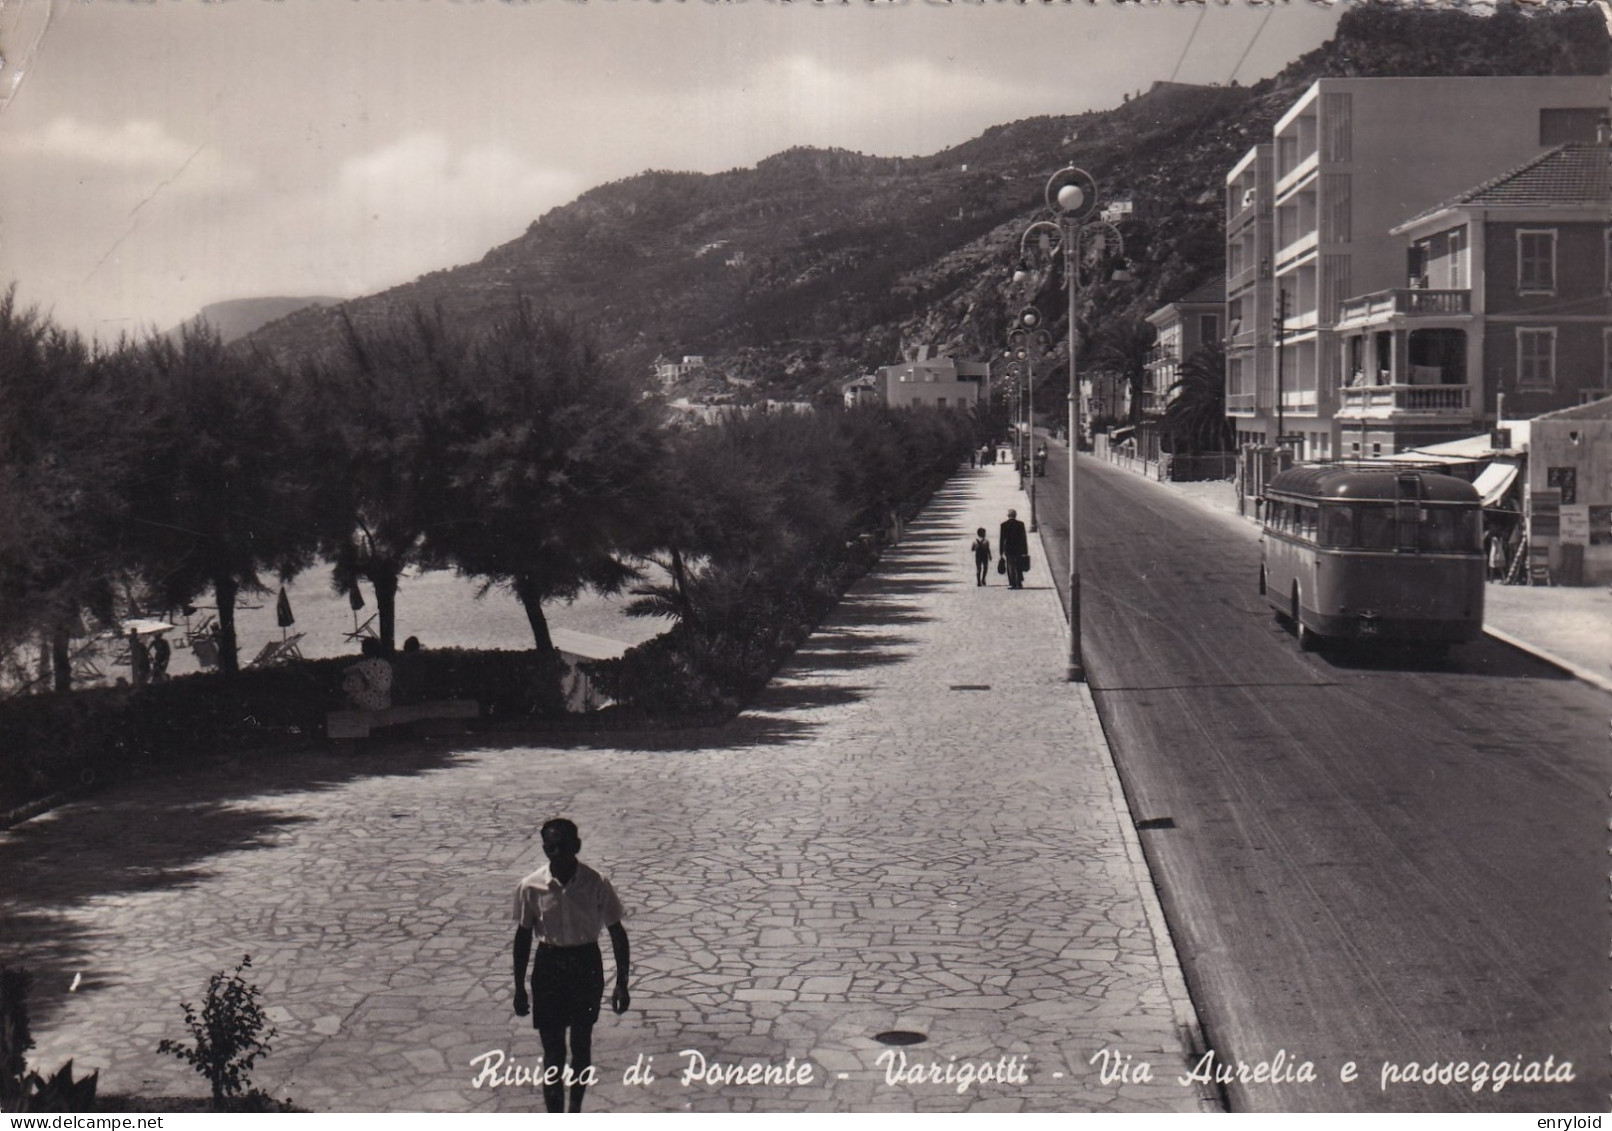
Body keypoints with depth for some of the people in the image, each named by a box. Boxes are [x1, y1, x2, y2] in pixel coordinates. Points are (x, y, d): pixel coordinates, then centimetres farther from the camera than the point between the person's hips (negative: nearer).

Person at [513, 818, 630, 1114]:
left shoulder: (596, 884, -12)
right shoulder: (531, 887, -10)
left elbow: (617, 932, -3)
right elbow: (523, 936, 1)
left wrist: (621, 983, -5)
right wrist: (519, 987, 3)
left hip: (586, 967, 0)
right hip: (548, 967, 0)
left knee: (581, 1044, 14)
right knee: (553, 1051, 0)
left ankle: (576, 1111, 34)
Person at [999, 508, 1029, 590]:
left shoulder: (1004, 525, -4)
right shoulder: (1020, 524, -1)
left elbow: (1001, 539, -2)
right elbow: (1024, 538, 1)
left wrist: (1001, 552, 3)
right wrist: (1025, 551, 6)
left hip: (1008, 549, -1)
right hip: (1019, 549, 1)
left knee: (1011, 567, 3)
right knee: (1019, 567, 11)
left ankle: (1013, 584, -5)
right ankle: (1019, 583, 8)